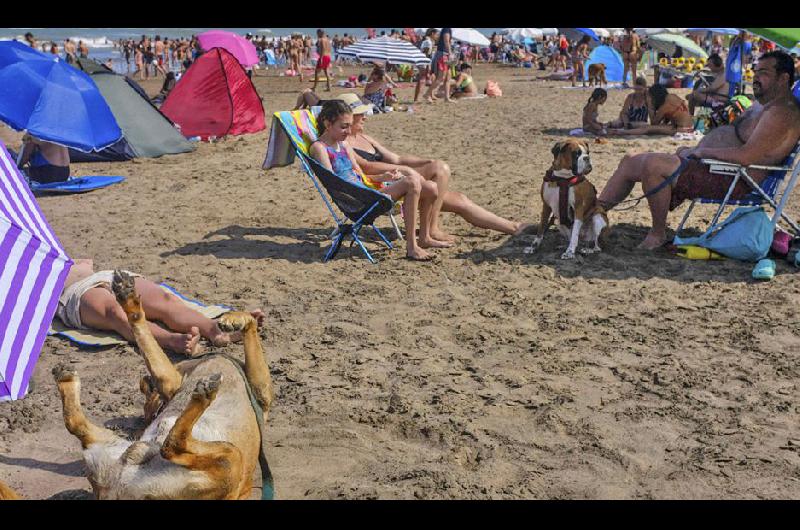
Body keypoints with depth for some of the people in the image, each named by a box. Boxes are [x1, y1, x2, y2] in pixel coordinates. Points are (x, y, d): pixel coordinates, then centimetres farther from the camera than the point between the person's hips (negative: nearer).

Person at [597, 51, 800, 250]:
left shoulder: (781, 112, -14)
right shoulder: (761, 107, 20)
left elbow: (746, 157, -26)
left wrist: (702, 152, -14)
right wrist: (693, 150, 10)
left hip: (732, 181, -11)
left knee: (652, 164, -30)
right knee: (629, 163, 8)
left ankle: (658, 234, -15)